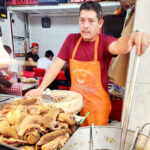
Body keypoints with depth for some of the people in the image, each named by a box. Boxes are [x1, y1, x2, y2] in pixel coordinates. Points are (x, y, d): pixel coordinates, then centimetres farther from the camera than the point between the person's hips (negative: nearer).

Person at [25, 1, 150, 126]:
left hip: (97, 103, -3)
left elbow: (116, 46, -35)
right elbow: (57, 65, -3)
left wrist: (131, 38, -58)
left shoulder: (105, 41, -11)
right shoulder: (72, 39, -2)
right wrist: (40, 89, -9)